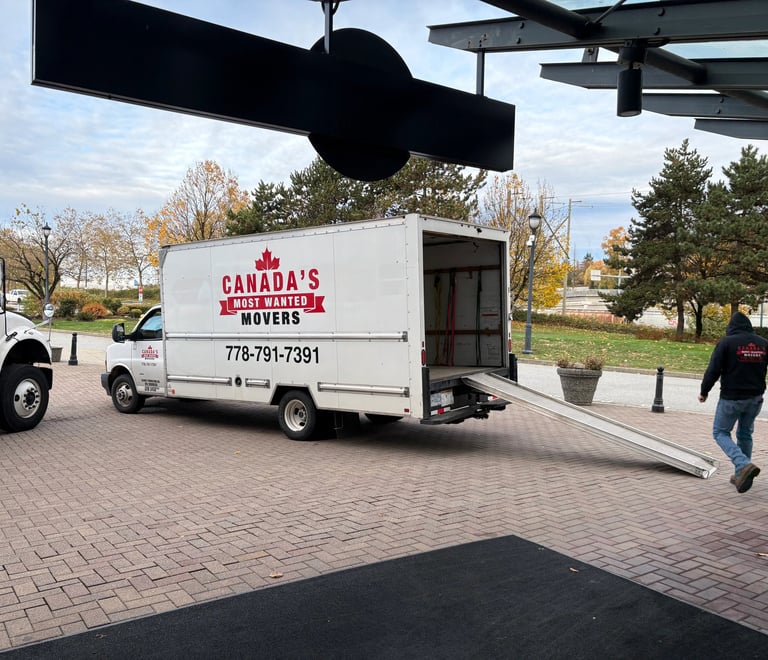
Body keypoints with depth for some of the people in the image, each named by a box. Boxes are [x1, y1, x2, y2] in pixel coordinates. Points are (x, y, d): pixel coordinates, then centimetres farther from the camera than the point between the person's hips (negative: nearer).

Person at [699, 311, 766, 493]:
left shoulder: (726, 343, -10)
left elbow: (713, 370, -12)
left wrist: (704, 391, 0)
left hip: (731, 398, -5)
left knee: (720, 432, 7)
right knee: (745, 434, 19)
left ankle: (744, 465, -13)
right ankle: (741, 476, 24)